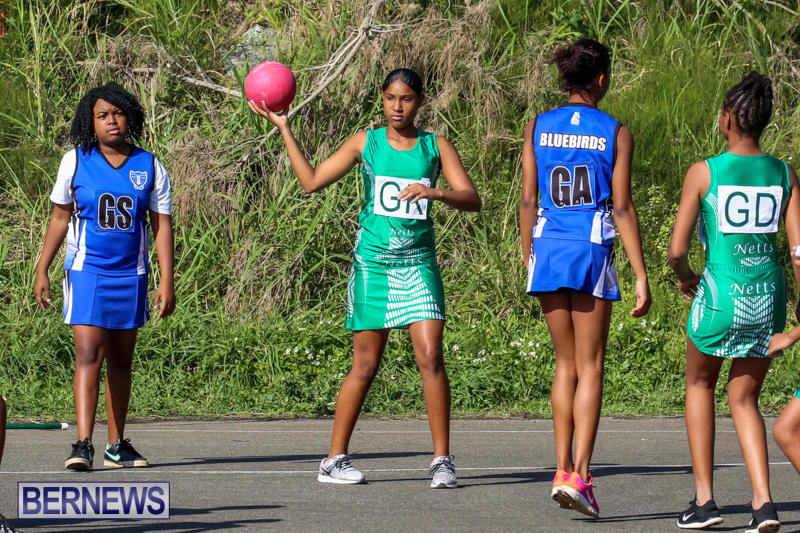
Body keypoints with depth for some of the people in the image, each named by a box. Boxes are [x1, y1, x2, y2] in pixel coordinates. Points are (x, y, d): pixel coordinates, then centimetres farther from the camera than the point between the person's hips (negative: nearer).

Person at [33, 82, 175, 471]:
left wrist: (167, 282, -3)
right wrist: (42, 270, 2)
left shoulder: (149, 167, 3)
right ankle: (83, 444, -22)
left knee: (121, 360, 10)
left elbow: (162, 226, 4)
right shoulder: (76, 161, 0)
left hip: (131, 275, 3)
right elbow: (59, 218, 6)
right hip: (86, 273, -3)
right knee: (89, 353, -16)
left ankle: (117, 445, 18)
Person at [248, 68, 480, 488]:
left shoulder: (435, 147, 5)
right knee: (365, 365, 1)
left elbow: (472, 199, -3)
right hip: (373, 261, 0)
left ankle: (442, 460, -7)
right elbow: (311, 181, 5)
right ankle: (335, 459, 11)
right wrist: (284, 129, 1)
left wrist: (434, 192, -22)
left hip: (418, 263, 0)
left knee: (430, 357, -12)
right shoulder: (366, 143, 5)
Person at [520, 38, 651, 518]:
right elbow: (623, 208, -7)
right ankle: (579, 475, -10)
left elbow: (528, 200, 5)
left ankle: (563, 470, 12)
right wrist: (641, 276, -4)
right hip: (593, 249, -3)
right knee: (590, 368, 1)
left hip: (548, 248, 3)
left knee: (566, 364, 15)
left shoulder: (538, 127, 4)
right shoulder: (615, 133, -4)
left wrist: (529, 258, 16)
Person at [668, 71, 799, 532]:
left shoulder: (704, 173, -7)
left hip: (721, 292, -3)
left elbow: (677, 249, -5)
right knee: (744, 399, 17)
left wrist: (685, 277, 16)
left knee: (700, 383, 23)